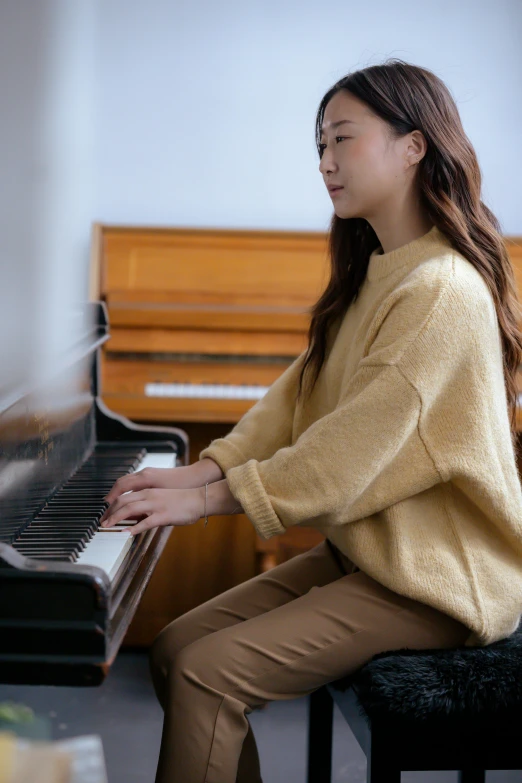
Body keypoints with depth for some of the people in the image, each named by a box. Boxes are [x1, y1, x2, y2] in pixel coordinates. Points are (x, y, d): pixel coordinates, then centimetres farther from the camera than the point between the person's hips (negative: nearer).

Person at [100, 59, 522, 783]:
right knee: (175, 649, -2)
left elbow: (354, 449, -24)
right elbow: (297, 397, 10)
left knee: (208, 673, -20)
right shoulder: (371, 279, 14)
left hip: (435, 578, -9)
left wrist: (207, 499, -18)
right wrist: (207, 468, -5)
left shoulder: (444, 291, -20)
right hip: (362, 550, 9)